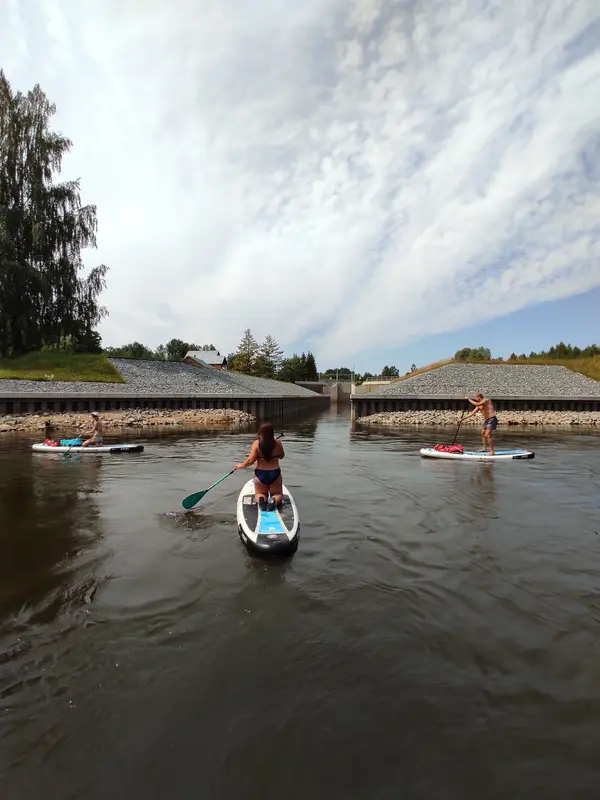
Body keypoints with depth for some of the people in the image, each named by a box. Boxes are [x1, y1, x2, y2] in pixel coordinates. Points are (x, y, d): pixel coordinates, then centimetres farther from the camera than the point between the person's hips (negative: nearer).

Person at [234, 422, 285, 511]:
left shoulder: (256, 443, -13)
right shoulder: (277, 443, -10)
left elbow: (250, 460, -15)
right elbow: (281, 456, 7)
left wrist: (241, 465, 2)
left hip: (260, 474, 0)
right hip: (275, 474, 0)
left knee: (259, 494, 24)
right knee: (278, 494, 21)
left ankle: (261, 499, -13)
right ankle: (275, 500, -15)